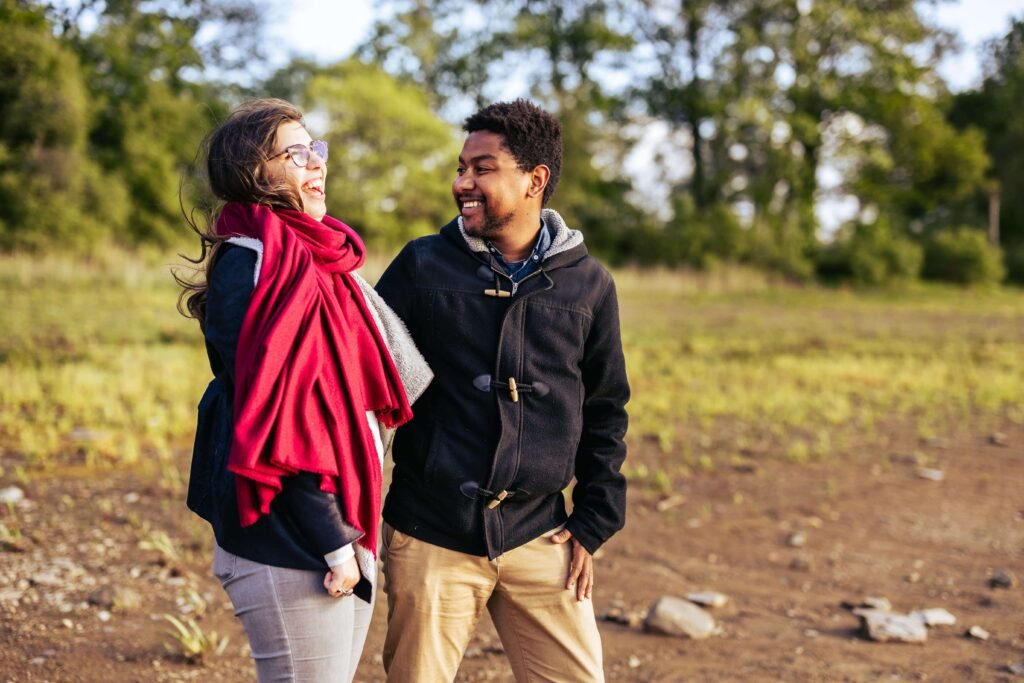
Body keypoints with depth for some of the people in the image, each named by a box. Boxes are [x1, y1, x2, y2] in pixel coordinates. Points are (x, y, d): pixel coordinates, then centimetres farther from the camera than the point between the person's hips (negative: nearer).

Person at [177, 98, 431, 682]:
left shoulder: (320, 261, 12)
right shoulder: (250, 268, -15)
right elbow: (274, 428, -19)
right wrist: (335, 545, -17)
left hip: (349, 531, 9)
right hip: (290, 544, -8)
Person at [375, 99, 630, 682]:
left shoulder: (587, 284, 3)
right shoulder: (422, 267, 0)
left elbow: (605, 414, 11)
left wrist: (592, 526, 6)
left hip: (538, 539, 1)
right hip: (430, 537, -1)